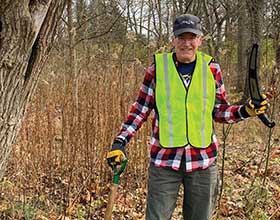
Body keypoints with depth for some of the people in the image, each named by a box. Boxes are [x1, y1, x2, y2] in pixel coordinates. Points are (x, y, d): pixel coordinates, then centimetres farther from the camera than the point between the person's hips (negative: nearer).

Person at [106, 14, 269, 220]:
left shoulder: (211, 68, 1)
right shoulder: (157, 67, -3)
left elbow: (220, 111, 9)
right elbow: (141, 109, 4)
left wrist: (245, 111, -9)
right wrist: (120, 141, -4)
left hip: (203, 159, 2)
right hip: (164, 159, -2)